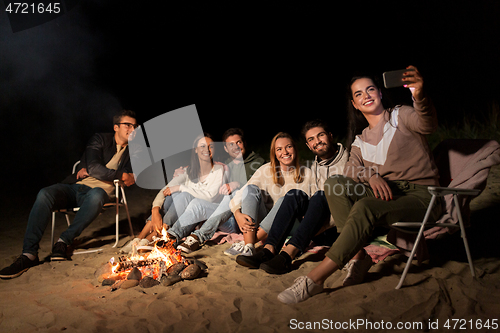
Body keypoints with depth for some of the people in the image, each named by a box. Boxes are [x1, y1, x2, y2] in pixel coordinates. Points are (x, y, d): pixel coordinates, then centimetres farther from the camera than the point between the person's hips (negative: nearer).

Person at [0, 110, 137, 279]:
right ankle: (29, 253, -29)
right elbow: (93, 167, -9)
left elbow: (130, 179, 2)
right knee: (45, 194, -29)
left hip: (99, 191, 0)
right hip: (76, 187, 1)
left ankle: (64, 241, -31)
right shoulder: (101, 139, 6)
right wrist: (121, 175, -12)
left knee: (96, 195, -40)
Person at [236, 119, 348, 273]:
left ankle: (287, 255, -47)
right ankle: (268, 250, -37)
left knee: (320, 196, -32)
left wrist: (330, 221, -19)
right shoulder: (315, 167, 17)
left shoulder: (348, 161, -1)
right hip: (321, 228, 4)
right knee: (296, 195, -21)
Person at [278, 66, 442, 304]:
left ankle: (315, 279, -32)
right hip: (387, 193, 5)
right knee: (333, 185, -19)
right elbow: (351, 172, 4)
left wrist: (420, 97, -44)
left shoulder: (401, 117, 3)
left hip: (420, 197, -5)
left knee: (365, 208, -35)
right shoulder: (361, 140, 18)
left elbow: (427, 124, -21)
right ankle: (359, 257, -22)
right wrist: (370, 176, -21)